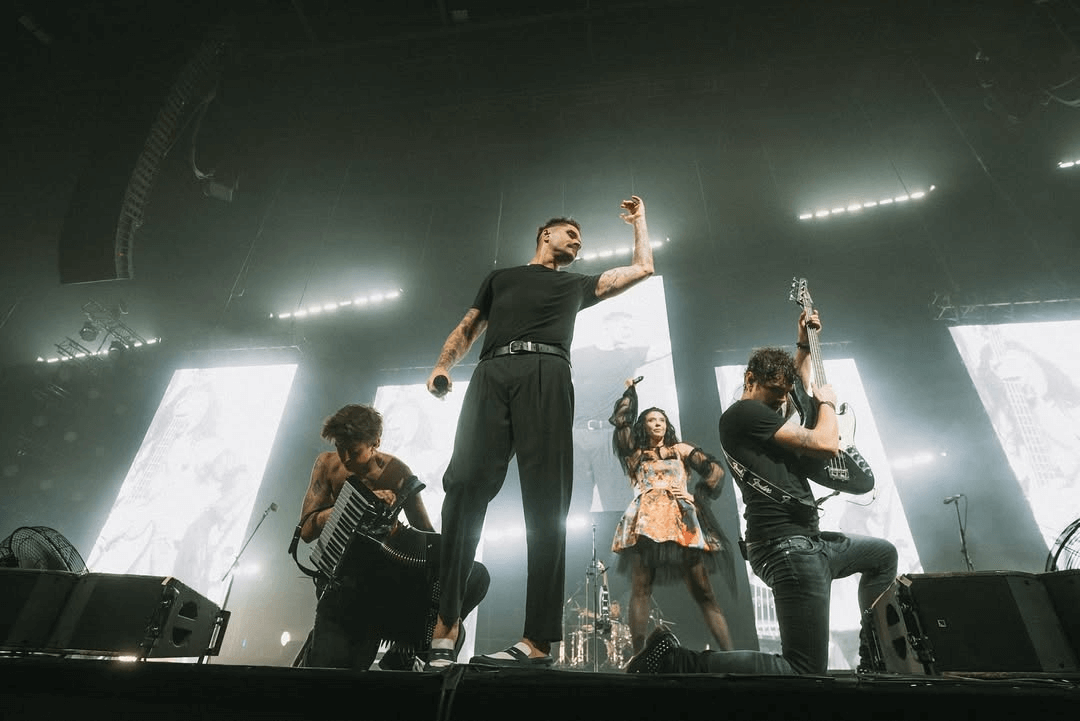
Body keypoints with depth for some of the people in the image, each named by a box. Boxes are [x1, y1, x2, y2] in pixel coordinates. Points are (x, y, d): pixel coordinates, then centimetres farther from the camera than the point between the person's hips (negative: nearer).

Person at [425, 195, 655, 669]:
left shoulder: (576, 285, 35)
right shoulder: (500, 277, 34)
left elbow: (642, 268, 35)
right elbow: (467, 329, 25)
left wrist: (639, 220, 45)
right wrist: (443, 364, 7)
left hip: (546, 376, 0)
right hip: (492, 374, 1)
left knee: (545, 501, -14)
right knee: (465, 486, -18)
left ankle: (538, 640, -20)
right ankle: (444, 623, -17)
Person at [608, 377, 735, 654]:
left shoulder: (681, 450, 21)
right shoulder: (635, 454, 19)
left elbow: (715, 469, 12)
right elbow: (620, 420, 10)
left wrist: (696, 496, 1)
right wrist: (630, 391, 23)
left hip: (681, 521, 0)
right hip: (646, 521, 0)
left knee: (702, 591, -4)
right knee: (640, 590, -9)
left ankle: (729, 653, -6)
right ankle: (638, 656, -11)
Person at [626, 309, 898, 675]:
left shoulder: (762, 415, 19)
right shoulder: (744, 413, -12)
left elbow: (800, 387, 40)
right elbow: (826, 445, -15)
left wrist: (804, 346, 33)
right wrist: (827, 402, 3)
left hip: (807, 540, 11)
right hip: (788, 548, -11)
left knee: (883, 553, 33)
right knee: (806, 670, -13)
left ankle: (871, 657, 36)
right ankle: (674, 660, -13)